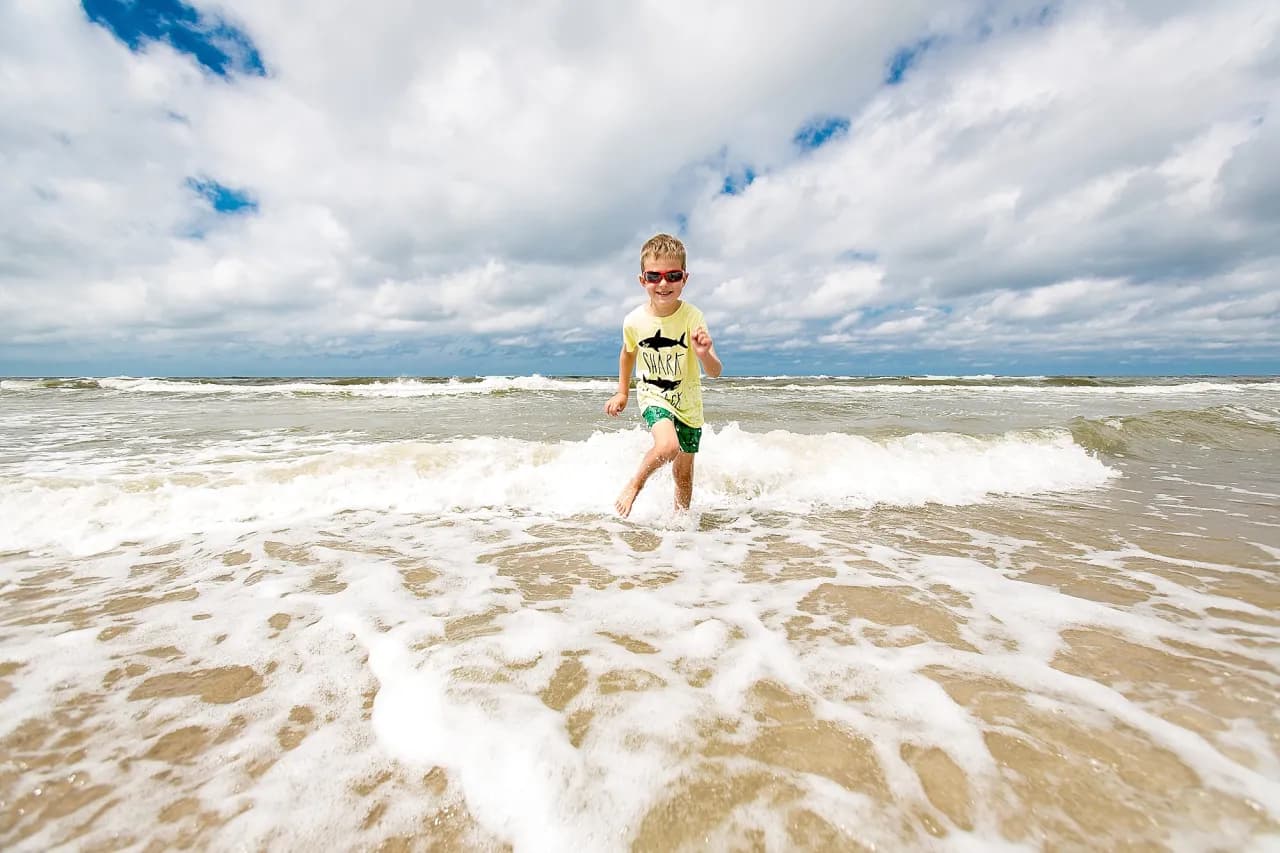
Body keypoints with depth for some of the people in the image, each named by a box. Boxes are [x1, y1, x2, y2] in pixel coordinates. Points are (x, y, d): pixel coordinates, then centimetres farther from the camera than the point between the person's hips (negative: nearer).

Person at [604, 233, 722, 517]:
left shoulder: (692, 317, -21)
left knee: (684, 472, 12)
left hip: (688, 401, 1)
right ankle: (635, 483, -1)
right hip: (653, 395, -1)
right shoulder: (634, 321, -15)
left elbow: (715, 371, -26)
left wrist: (704, 354, -48)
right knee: (667, 446, -30)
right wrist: (622, 392, 13)